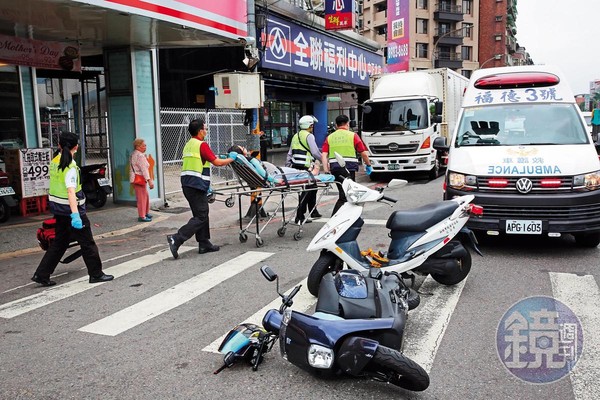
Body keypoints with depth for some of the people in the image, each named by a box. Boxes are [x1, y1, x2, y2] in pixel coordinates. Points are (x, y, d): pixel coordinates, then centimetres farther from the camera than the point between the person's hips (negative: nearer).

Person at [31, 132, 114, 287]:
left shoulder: (54, 162, 6)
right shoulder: (71, 167, -19)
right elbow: (71, 192, -29)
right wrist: (75, 215, -35)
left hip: (58, 208, 8)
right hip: (70, 209, -8)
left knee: (60, 242, 17)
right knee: (87, 243, 3)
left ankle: (41, 275, 16)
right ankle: (96, 274, 12)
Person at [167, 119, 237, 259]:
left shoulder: (188, 145, 18)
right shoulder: (202, 145, -11)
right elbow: (217, 162, -13)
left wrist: (206, 185, 23)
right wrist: (231, 159, 4)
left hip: (187, 183, 10)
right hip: (197, 185, -10)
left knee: (201, 214, 15)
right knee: (200, 217, -6)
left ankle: (204, 244, 18)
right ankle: (176, 239, -15)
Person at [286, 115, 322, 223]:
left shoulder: (295, 136, 19)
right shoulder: (309, 136, -6)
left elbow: (290, 153, 19)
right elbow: (315, 152, -14)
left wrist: (286, 167, 21)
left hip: (295, 166, 9)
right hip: (305, 167, -9)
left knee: (312, 187, 21)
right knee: (306, 191, -5)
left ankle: (313, 211, 31)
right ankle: (299, 217, -7)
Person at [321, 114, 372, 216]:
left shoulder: (329, 137, 12)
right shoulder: (352, 135, 4)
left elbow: (323, 155, 0)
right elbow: (364, 153, 3)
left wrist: (326, 171, -1)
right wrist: (368, 165, 17)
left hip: (334, 168, 5)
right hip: (348, 168, -4)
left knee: (344, 193, 17)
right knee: (344, 196, -5)